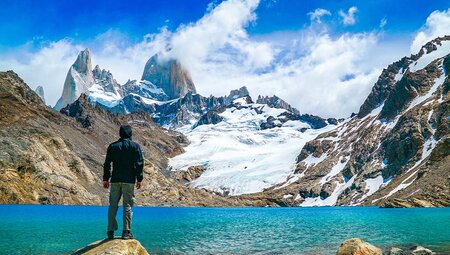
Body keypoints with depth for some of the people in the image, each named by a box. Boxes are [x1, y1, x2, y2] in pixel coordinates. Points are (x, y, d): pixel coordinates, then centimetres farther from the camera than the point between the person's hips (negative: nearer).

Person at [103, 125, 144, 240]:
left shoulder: (112, 146, 10)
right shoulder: (135, 146, 1)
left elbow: (107, 164, 9)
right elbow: (139, 163, -5)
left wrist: (105, 179, 14)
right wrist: (139, 179, -2)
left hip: (115, 180, 3)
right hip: (129, 180, -3)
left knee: (113, 205, 8)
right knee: (127, 205, 0)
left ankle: (111, 231, 9)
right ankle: (126, 231, 0)